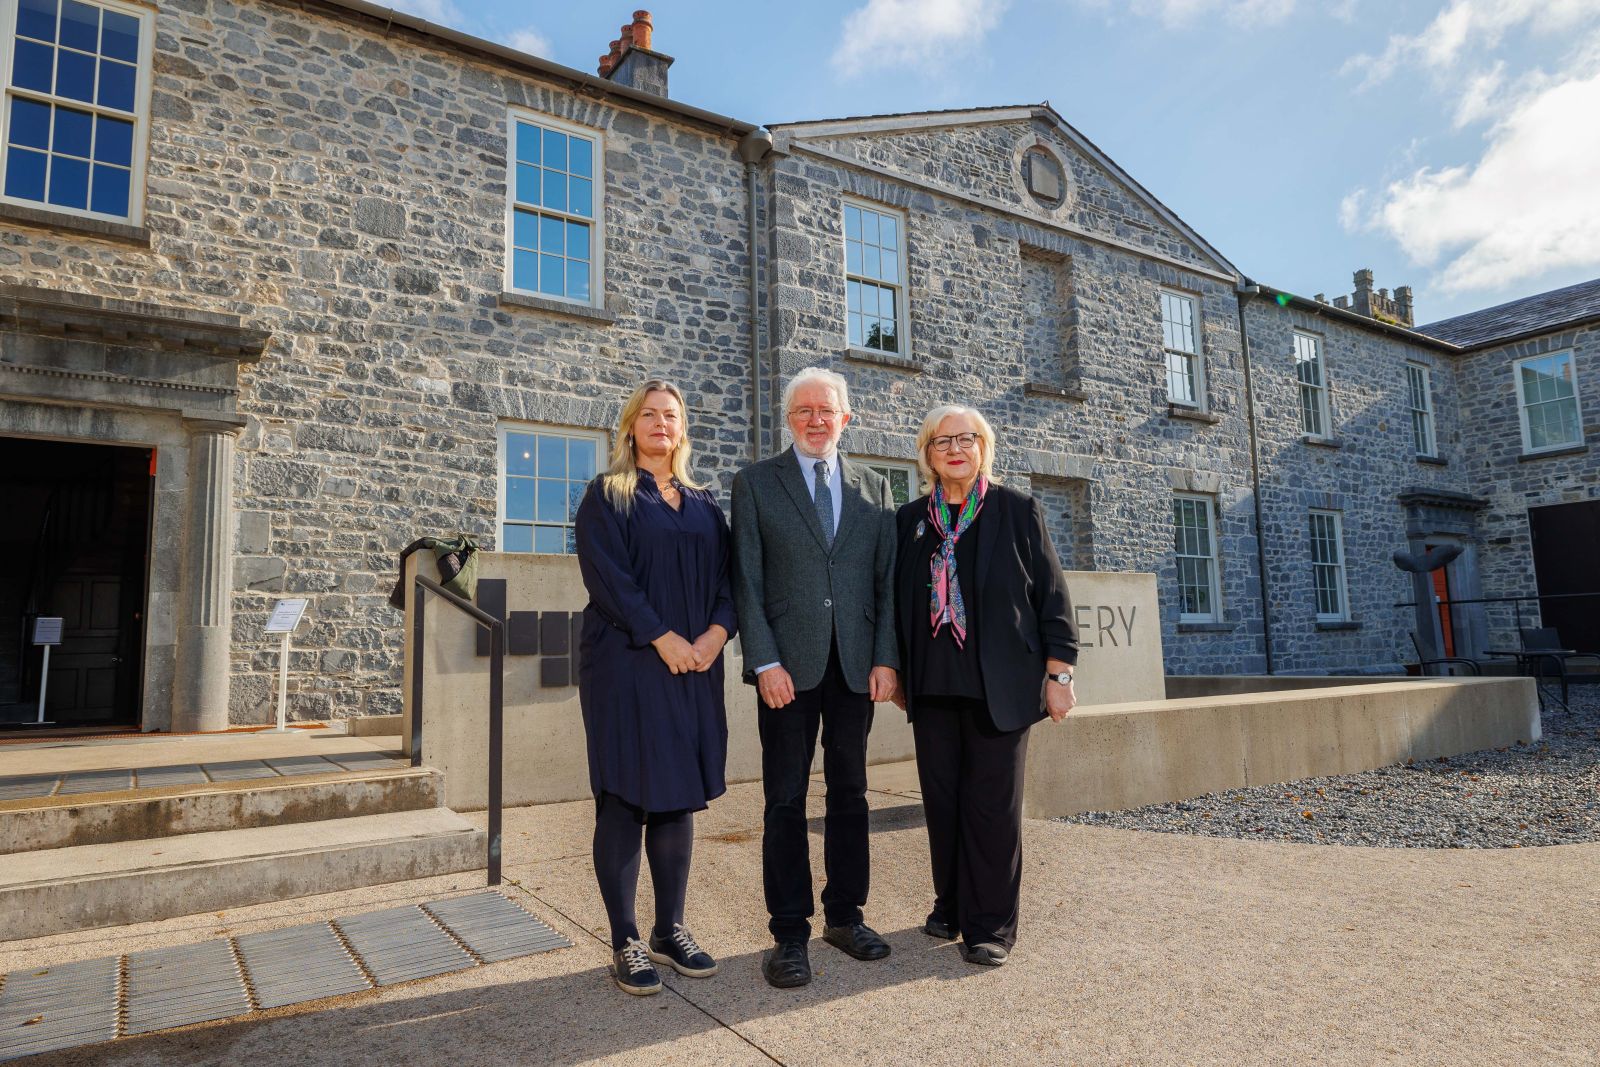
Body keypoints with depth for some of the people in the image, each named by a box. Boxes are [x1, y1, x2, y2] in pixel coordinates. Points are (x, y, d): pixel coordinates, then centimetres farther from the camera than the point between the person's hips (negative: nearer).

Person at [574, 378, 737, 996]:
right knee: (624, 799, -1)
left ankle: (670, 932, 19)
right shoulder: (606, 497, 2)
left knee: (678, 797, 8)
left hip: (694, 667, 5)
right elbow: (606, 575, -10)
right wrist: (663, 638, -16)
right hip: (626, 666, -4)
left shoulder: (703, 504, 16)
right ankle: (625, 943, 10)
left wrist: (717, 631, -9)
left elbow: (726, 574, 10)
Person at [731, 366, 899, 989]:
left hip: (857, 664, 3)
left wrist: (886, 658, -1)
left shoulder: (874, 488, 12)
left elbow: (888, 581, 8)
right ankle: (789, 932, 13)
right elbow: (747, 580, -2)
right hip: (788, 664, -3)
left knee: (849, 792, 11)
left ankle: (844, 915, 26)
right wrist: (765, 661, -11)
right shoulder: (756, 482, 4)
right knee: (786, 800, 3)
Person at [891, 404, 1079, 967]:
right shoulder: (910, 519, 8)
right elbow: (897, 600, 13)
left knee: (992, 803, 2)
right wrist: (897, 673, 12)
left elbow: (1051, 594, -1)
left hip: (998, 685, -3)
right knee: (941, 799, 9)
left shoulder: (1017, 510, 0)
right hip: (932, 686, 3)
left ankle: (990, 922, 14)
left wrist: (1058, 674, -4)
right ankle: (950, 905, 26)